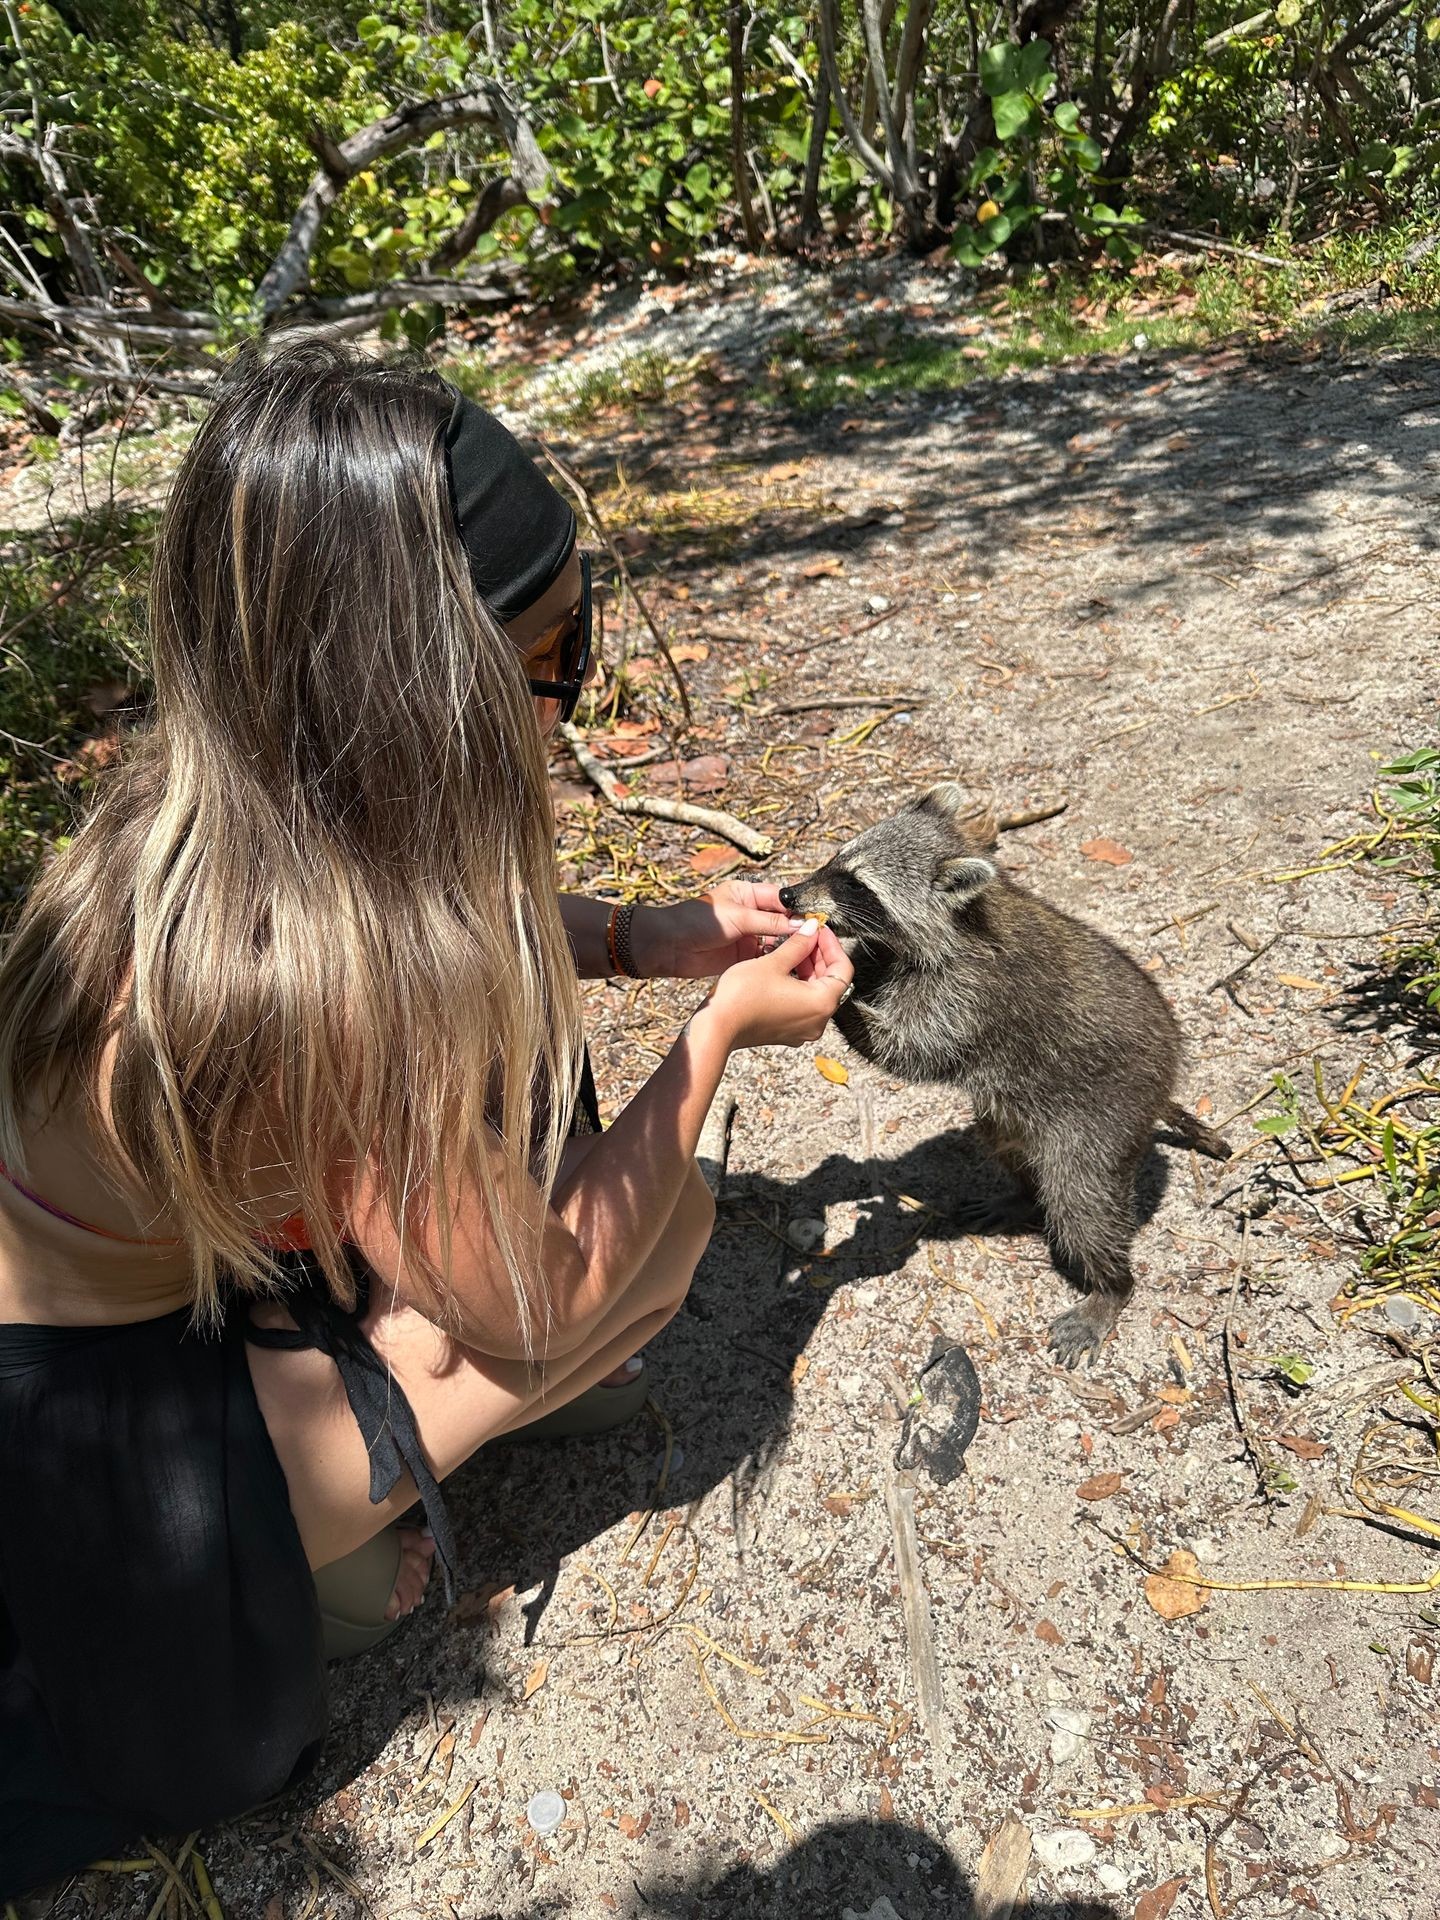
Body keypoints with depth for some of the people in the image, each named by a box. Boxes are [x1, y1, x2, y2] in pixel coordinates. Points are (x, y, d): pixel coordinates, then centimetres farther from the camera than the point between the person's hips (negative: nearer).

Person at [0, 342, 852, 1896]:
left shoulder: (219, 788, -13)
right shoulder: (314, 977, -38)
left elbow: (445, 935, 9)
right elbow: (539, 1302, -22)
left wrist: (642, 937, -5)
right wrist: (719, 1031, -14)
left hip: (153, 1261, 8)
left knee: (512, 1005, 6)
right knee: (652, 1228, -7)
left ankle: (372, 1383, 16)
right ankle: (331, 1517, 6)